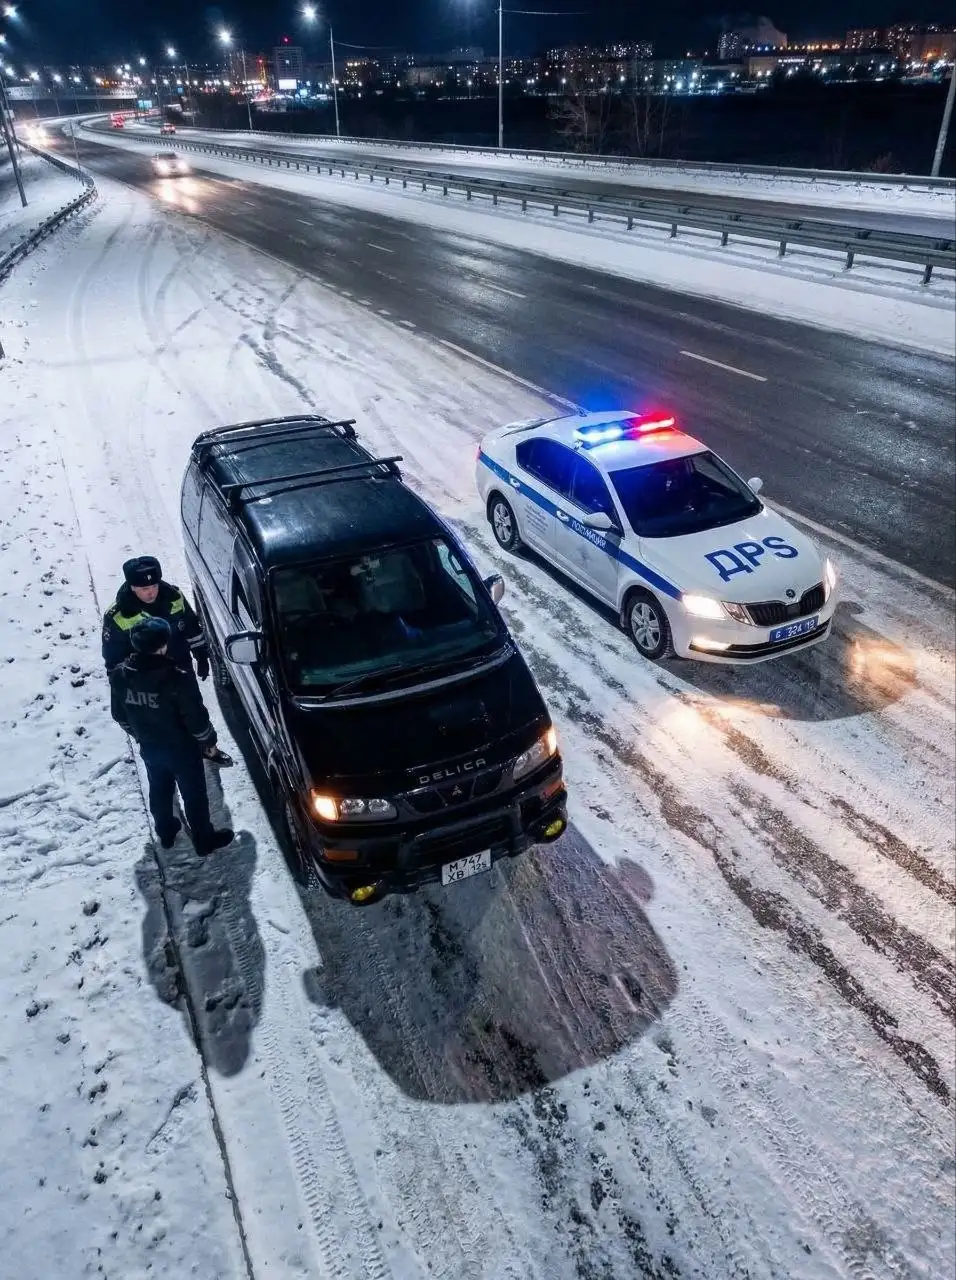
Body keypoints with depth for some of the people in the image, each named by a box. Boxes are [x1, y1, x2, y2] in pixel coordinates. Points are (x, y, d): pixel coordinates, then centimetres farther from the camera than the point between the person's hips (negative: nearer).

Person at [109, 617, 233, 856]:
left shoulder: (119, 675, -16)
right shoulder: (177, 679, -33)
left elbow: (119, 715, 0)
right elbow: (196, 718, -23)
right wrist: (208, 740, -3)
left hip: (148, 747, 5)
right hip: (182, 748, -5)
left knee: (159, 791, 28)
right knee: (194, 794, 16)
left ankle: (166, 832, 49)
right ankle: (204, 840, 34)